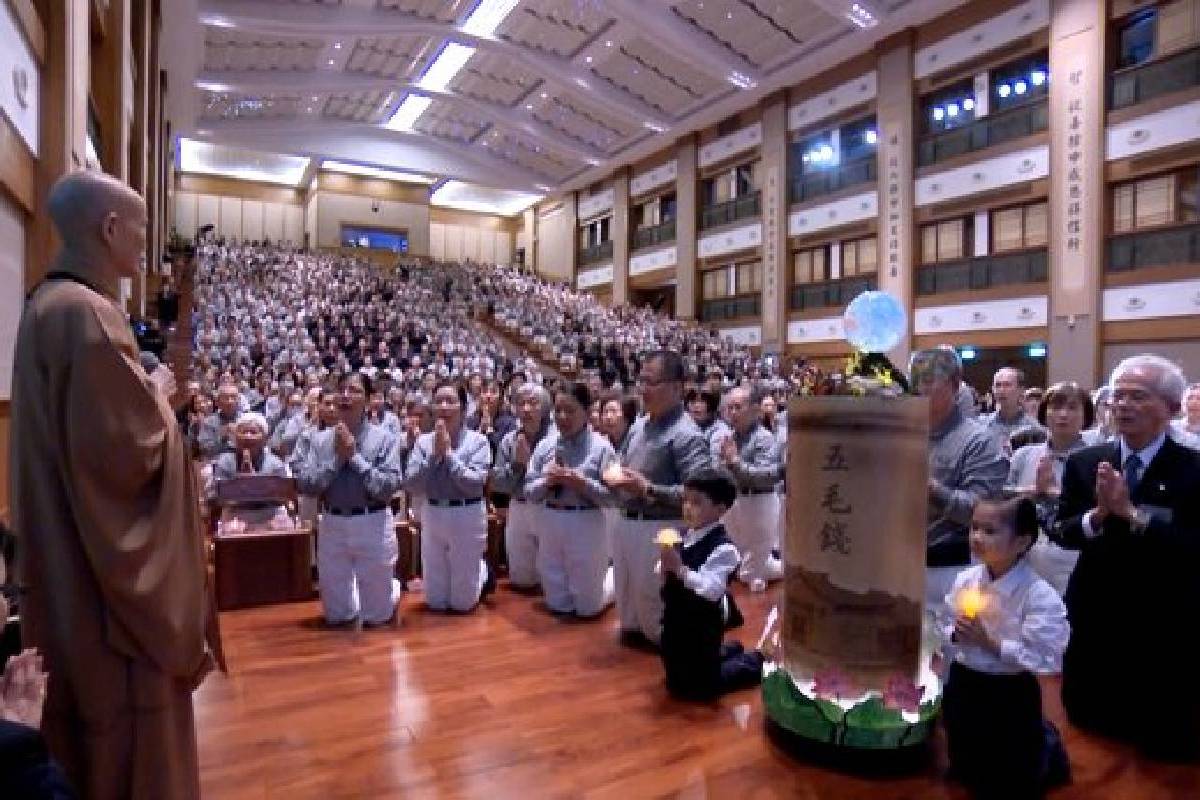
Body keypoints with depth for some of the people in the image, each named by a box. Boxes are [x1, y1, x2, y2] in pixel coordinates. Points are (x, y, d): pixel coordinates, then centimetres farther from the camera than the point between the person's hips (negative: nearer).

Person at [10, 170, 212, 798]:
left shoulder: (49, 303, 10)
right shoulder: (86, 313, -21)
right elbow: (126, 452, -26)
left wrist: (144, 393, 9)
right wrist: (159, 395, -10)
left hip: (75, 561, 10)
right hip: (113, 567, -10)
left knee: (97, 733, 24)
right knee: (130, 743, 7)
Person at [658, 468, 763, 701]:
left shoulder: (723, 548, -23)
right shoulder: (684, 537, 0)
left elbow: (711, 590, -30)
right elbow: (666, 576, 6)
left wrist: (680, 569, -39)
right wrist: (665, 569, -16)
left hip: (703, 627, -7)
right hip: (676, 620, 8)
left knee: (700, 688, 5)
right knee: (676, 681, 23)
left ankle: (754, 662, 25)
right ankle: (728, 651, 40)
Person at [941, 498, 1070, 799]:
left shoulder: (1040, 596, -22)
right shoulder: (965, 579, -6)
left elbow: (1044, 659, -23)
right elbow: (946, 628, 5)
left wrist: (990, 642, -27)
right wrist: (955, 634, -16)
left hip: (1010, 696, -5)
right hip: (961, 686, 5)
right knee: (964, 773, 23)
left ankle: (1047, 745, 39)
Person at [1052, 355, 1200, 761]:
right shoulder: (1083, 462, -1)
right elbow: (1063, 533, -4)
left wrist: (1131, 513, -28)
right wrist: (1097, 514, -23)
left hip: (1164, 631, -3)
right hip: (1094, 621, 3)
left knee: (1162, 750, 14)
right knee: (1089, 740, 20)